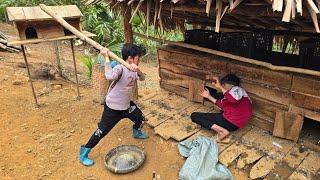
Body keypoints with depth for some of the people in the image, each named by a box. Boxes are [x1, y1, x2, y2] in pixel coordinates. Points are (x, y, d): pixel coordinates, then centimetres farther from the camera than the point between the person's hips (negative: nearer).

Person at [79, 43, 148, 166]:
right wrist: (106, 58, -43)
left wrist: (137, 70, -35)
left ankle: (136, 132, 55)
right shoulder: (120, 68, -28)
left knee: (140, 118, 21)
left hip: (126, 104, 8)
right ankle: (84, 153, 18)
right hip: (113, 107, -8)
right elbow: (110, 76, -49)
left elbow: (142, 78, -15)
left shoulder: (132, 69, -1)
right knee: (102, 131, -1)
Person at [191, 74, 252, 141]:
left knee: (194, 116, -8)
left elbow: (233, 99, -36)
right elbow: (223, 105, 21)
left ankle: (222, 131, -19)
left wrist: (219, 87, -29)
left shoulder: (237, 89, -12)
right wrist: (209, 96, 20)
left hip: (231, 123, -11)